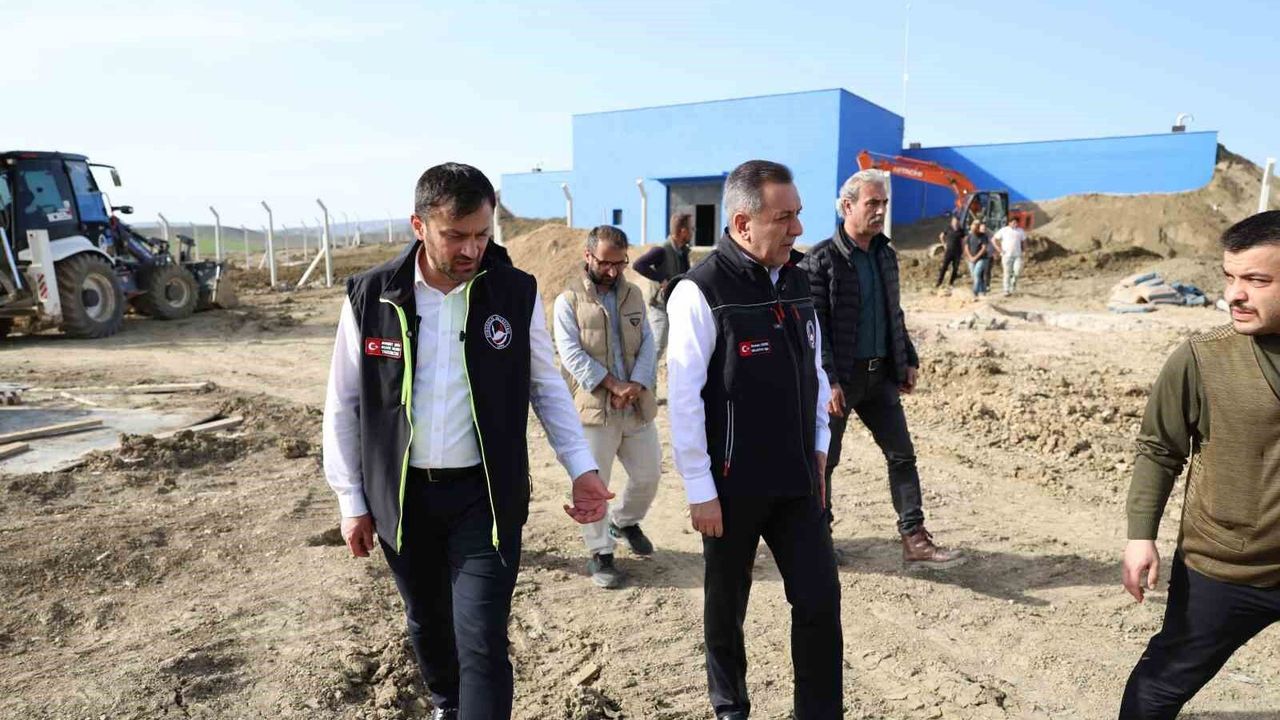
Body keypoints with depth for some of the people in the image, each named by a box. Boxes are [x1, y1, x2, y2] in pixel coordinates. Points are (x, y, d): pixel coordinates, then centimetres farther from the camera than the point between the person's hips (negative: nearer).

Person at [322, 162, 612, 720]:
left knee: (482, 643, -5)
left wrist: (582, 468, -6)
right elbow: (342, 405, 2)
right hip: (403, 494, 2)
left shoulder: (516, 293, -7)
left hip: (486, 494, -2)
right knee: (427, 621, 21)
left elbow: (547, 387, 4)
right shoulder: (369, 296, -6)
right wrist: (351, 501, 3)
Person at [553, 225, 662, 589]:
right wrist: (614, 385, -18)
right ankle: (600, 553, 18)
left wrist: (636, 385, -13)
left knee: (648, 475, 13)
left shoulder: (634, 295, 11)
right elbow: (572, 354, -13)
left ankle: (624, 521, 40)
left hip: (637, 406, 5)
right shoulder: (568, 302, -4)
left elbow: (648, 345, 4)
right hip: (593, 408, -4)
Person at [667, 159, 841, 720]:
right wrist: (700, 489, -14)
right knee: (727, 605, 14)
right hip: (732, 485, -5)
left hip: (796, 482, 5)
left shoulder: (795, 280, 6)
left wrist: (818, 448, 13)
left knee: (820, 602, 5)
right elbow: (684, 397, -16)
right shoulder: (701, 291, -15)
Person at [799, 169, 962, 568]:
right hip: (839, 377, -7)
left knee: (902, 454, 4)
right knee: (824, 458, 6)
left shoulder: (886, 255, 10)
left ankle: (915, 540, 10)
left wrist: (909, 360, 13)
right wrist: (828, 381, -19)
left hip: (881, 374, 7)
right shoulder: (820, 260, -12)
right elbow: (813, 326, -15)